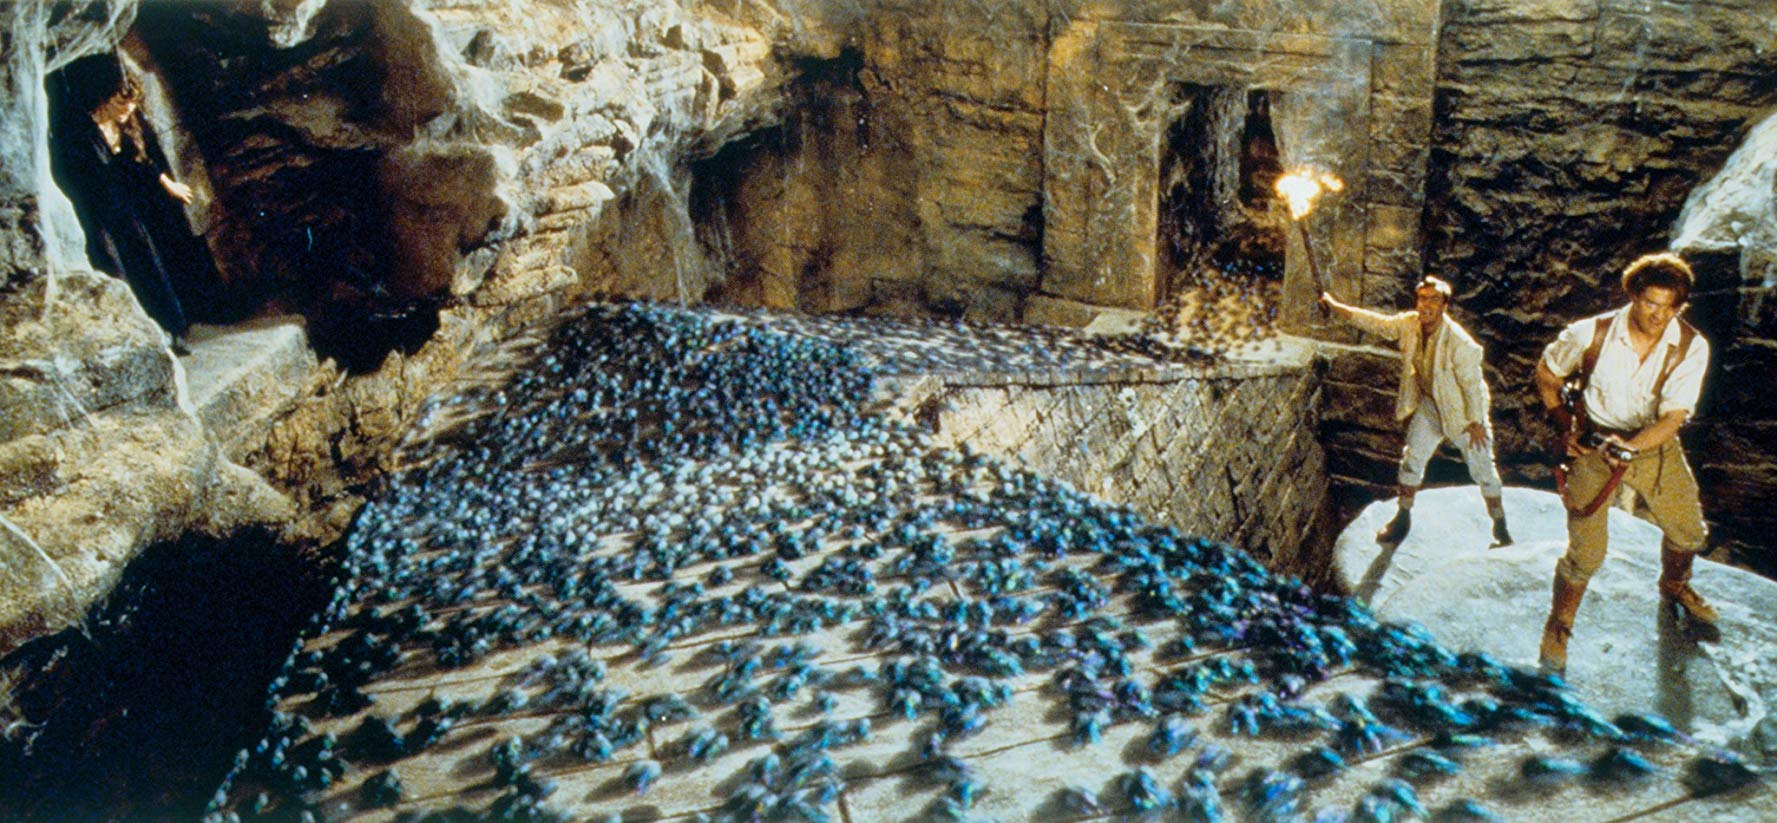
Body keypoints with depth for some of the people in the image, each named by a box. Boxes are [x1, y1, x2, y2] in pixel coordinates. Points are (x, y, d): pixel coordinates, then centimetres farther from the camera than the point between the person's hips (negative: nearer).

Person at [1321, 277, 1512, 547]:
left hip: (1462, 411, -5)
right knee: (1412, 459, 4)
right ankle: (1403, 517, 21)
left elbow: (1473, 383, -22)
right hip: (1428, 404, 5)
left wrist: (1477, 422, -17)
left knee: (1481, 467, 5)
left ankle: (1500, 526, 21)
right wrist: (1334, 306, -6)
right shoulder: (1408, 324, -14)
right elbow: (1373, 322, -2)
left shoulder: (1460, 342, -30)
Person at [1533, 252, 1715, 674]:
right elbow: (1546, 375, -3)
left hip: (1654, 446, 3)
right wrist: (1565, 427, -12)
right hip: (1592, 444, -3)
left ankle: (1674, 587, 53)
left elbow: (1674, 417, -19)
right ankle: (1558, 625, 16)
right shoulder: (1591, 334, -21)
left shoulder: (1691, 347, -16)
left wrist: (1629, 446, -34)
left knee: (1688, 531, 19)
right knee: (1586, 551, -7)